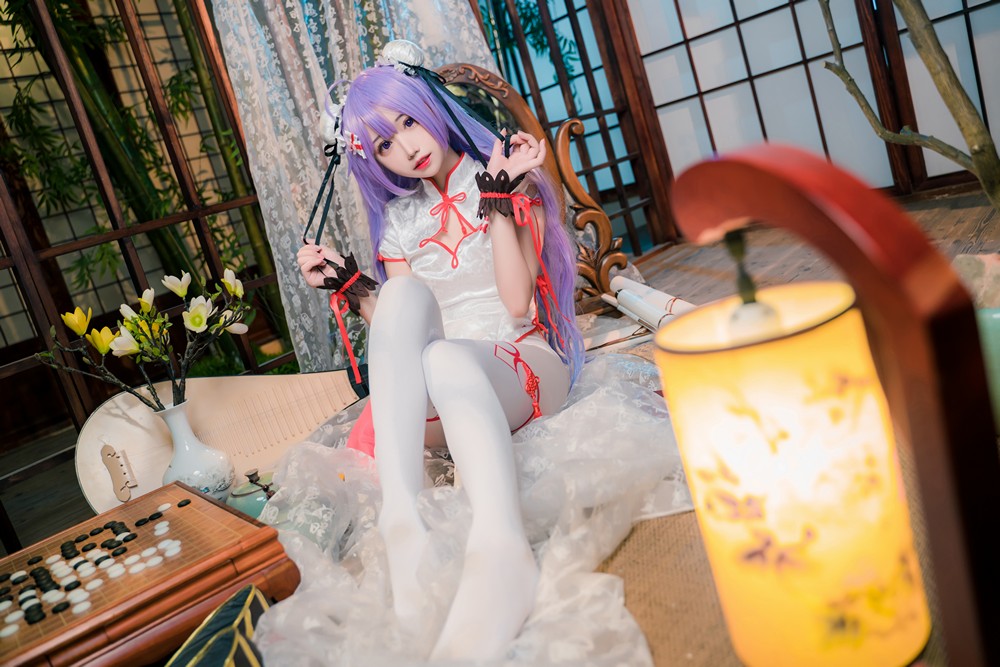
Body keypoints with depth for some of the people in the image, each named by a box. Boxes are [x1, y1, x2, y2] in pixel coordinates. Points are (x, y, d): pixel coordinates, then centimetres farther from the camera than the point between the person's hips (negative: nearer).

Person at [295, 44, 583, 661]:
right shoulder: (399, 221, 17)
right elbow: (395, 331, 8)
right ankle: (402, 518, -44)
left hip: (523, 365, -2)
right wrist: (349, 285, -5)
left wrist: (497, 200, -13)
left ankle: (502, 551, -58)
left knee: (443, 360, -38)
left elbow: (517, 302, -9)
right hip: (434, 394, 3)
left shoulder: (513, 184, 7)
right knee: (406, 294, -30)